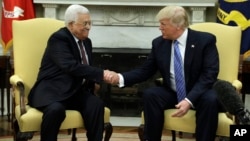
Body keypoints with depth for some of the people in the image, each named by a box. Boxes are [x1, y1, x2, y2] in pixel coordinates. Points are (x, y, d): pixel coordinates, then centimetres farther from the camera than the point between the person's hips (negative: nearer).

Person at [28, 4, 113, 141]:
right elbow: (71, 66, -28)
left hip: (75, 91, 7)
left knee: (96, 104, -23)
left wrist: (96, 79, -3)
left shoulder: (86, 42, 14)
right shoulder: (59, 38, -12)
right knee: (56, 109, -37)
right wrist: (101, 74, -32)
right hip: (52, 90, -6)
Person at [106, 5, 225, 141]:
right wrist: (120, 77, -12)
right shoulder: (158, 43, 0)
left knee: (210, 99, -35)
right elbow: (145, 70, 6)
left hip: (199, 94, -3)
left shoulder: (205, 40, -11)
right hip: (172, 94, 3)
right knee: (149, 94, -25)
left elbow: (209, 74, -18)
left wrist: (189, 100, -30)